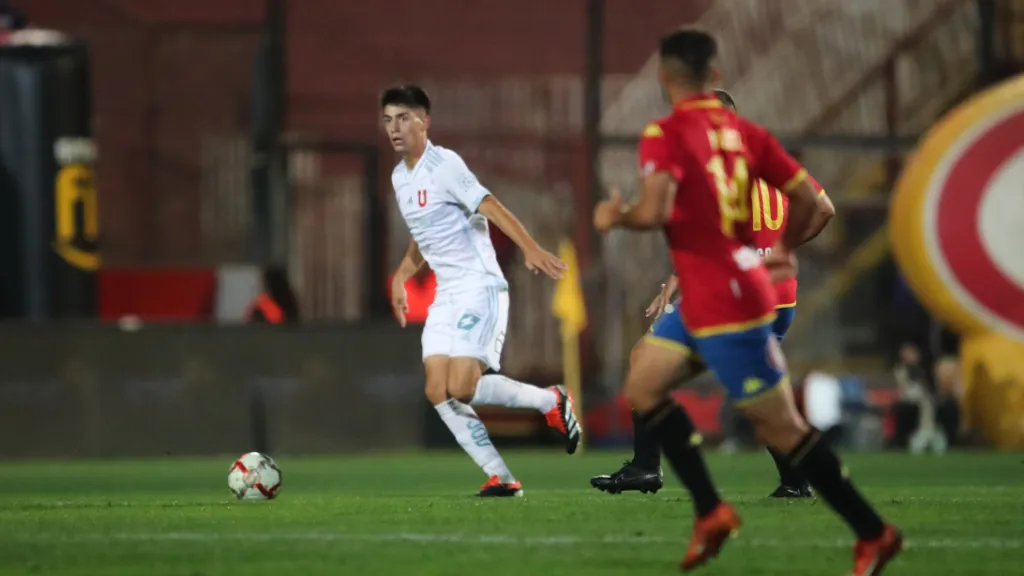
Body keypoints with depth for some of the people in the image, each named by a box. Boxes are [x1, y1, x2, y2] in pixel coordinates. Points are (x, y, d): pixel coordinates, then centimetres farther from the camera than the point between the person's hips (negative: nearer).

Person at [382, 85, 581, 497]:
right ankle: (500, 478, -1)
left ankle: (550, 401, 3)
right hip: (446, 295, 8)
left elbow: (491, 207, -23)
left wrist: (530, 248, -35)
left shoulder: (444, 165, -12)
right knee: (437, 391, -5)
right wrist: (402, 276, 23)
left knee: (461, 388, -19)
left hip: (480, 288, -8)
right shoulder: (400, 177, 13)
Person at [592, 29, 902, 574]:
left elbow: (655, 211, -29)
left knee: (780, 428, -1)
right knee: (643, 386, 17)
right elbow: (806, 196, 6)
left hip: (724, 304, -9)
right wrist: (785, 251, 24)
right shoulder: (743, 131, 5)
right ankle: (710, 511, 14)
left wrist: (615, 217, -7)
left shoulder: (666, 135, -16)